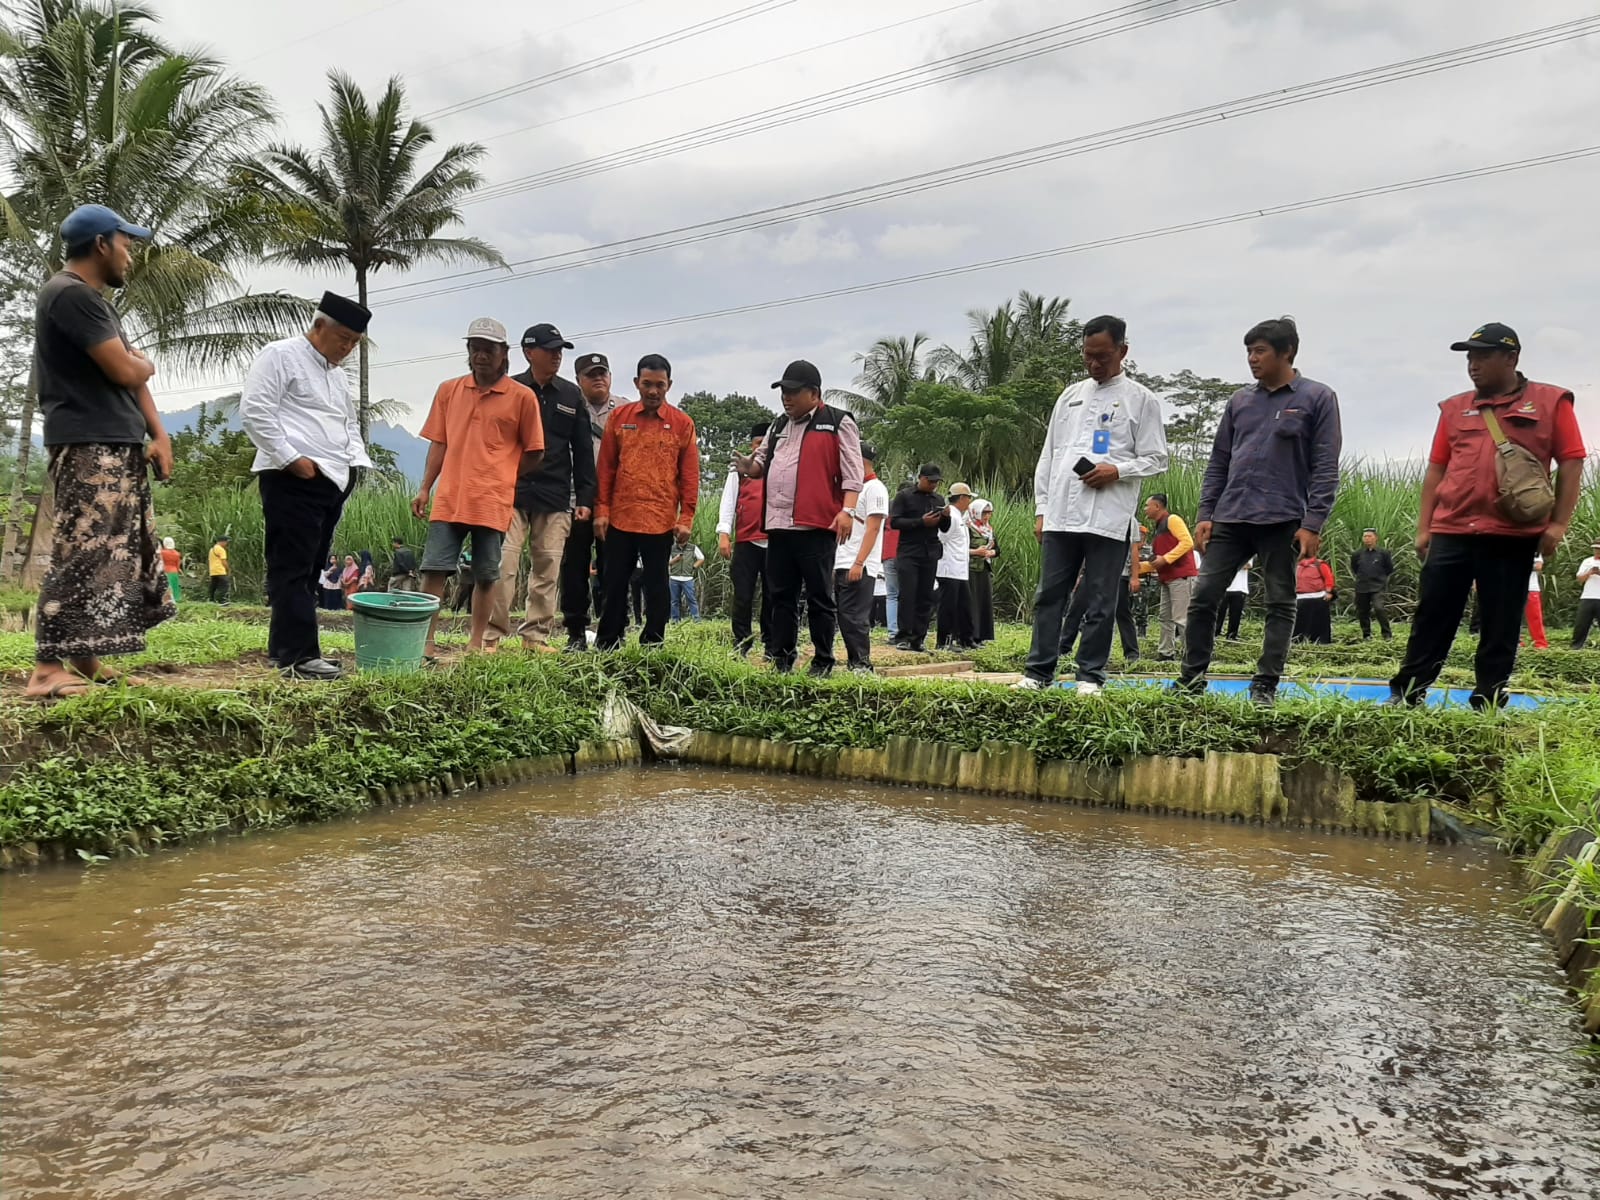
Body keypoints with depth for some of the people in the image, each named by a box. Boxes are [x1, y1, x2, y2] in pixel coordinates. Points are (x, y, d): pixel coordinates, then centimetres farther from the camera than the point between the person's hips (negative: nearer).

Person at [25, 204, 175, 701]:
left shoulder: (92, 298, 21)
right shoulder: (71, 294, -12)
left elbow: (132, 373, 18)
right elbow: (125, 371, -18)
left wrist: (159, 435, 7)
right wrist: (146, 363, 6)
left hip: (118, 446, 10)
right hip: (89, 447, -10)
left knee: (119, 555, 10)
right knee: (82, 555, -13)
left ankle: (86, 661, 14)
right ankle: (48, 670, -11)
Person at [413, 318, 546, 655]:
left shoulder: (522, 397, 0)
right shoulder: (448, 390, 11)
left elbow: (534, 452, 4)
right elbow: (439, 443, 13)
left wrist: (501, 478, 3)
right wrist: (425, 488, 8)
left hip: (493, 502, -2)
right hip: (449, 499, 3)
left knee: (486, 575, 5)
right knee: (433, 570, -1)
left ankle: (475, 643, 14)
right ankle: (425, 641, 5)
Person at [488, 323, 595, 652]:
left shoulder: (571, 395, 12)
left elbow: (583, 451, 13)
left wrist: (585, 497, 7)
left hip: (555, 499, 3)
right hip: (511, 493, -3)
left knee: (548, 570, 3)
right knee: (503, 565, -9)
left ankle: (536, 635, 12)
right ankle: (492, 635, -2)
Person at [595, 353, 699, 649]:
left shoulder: (682, 423, 2)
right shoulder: (618, 416, 6)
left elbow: (690, 475, 1)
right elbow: (606, 467, 7)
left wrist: (686, 518, -4)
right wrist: (602, 510, 1)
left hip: (661, 522, -2)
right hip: (620, 519, 2)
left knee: (656, 586, 6)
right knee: (614, 584, 8)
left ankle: (652, 647, 14)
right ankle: (606, 646, 18)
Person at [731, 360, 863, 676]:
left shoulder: (838, 423, 0)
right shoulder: (778, 427, 20)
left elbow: (853, 470, -7)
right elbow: (764, 463, 27)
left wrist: (847, 510, -18)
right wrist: (750, 467, 3)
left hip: (817, 526, -6)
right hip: (778, 525, 7)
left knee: (819, 597, 0)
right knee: (782, 596, 10)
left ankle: (823, 661, 7)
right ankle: (781, 659, 17)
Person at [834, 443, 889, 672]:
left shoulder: (874, 489, -6)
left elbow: (872, 529, -14)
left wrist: (858, 563, -22)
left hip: (860, 567, -9)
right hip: (842, 565, 9)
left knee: (854, 618, -10)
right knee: (844, 617, 9)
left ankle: (862, 664, -6)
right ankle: (853, 663, 14)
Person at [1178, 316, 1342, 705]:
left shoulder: (1317, 398, 2)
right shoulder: (1240, 400, 14)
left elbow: (1325, 468, -4)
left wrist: (1312, 523, -12)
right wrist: (1205, 514, 6)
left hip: (1282, 522, -4)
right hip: (1230, 519, 4)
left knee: (1280, 604, 3)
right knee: (1203, 596, 0)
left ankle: (1266, 685, 10)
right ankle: (1191, 679, 10)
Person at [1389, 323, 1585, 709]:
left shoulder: (1551, 402, 5)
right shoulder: (1454, 408, 13)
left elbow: (1571, 462, 1)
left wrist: (1558, 522, -7)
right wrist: (1423, 527, 9)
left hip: (1513, 534, -2)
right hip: (1451, 531, 3)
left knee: (1500, 624, 3)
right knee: (1432, 616, 3)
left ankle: (1487, 704, 11)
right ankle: (1405, 693, 10)